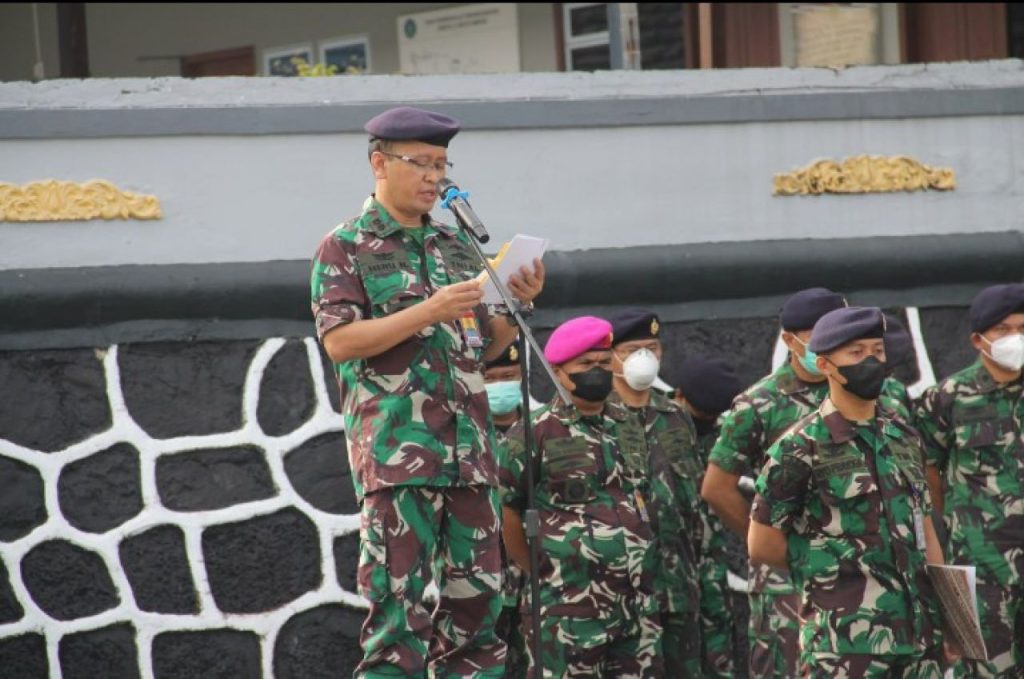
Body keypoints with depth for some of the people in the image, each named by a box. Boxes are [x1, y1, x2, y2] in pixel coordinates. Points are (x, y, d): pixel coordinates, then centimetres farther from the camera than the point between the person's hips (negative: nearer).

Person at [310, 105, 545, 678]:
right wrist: (429, 311, -17)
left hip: (470, 450, 6)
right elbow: (339, 341, -10)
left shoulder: (457, 246, 19)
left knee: (477, 599, 4)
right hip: (396, 448, -6)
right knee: (398, 604, -9)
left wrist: (518, 304, 2)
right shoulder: (346, 248, 3)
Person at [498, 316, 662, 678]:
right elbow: (507, 511, -3)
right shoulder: (535, 434, -5)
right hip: (568, 607, -6)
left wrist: (642, 564, 15)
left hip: (639, 603, 6)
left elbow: (657, 498, 24)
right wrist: (542, 573, 1)